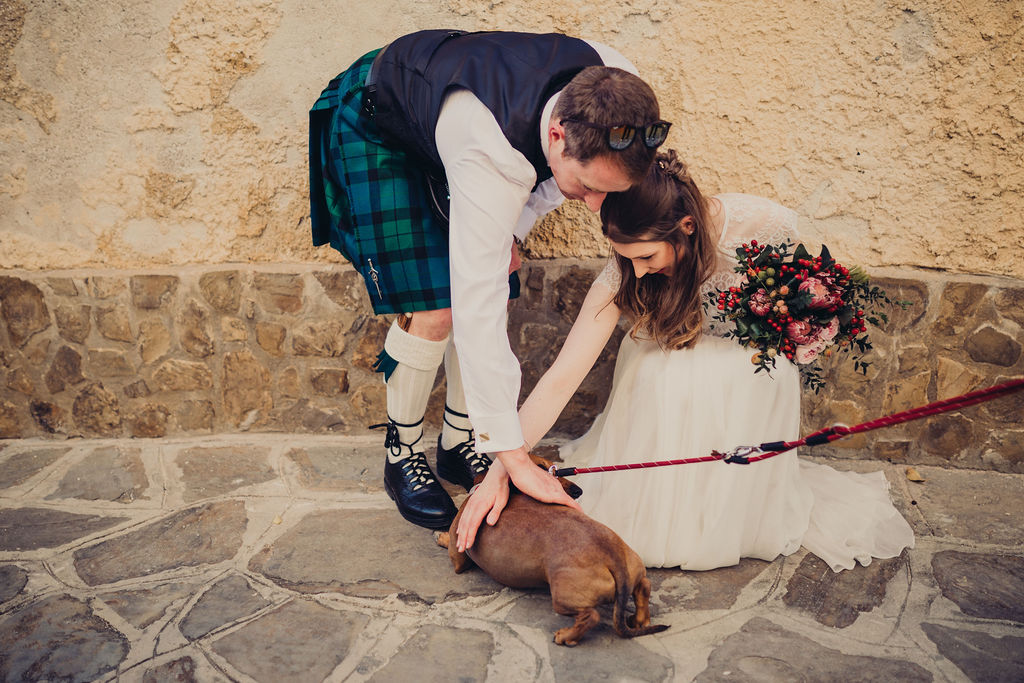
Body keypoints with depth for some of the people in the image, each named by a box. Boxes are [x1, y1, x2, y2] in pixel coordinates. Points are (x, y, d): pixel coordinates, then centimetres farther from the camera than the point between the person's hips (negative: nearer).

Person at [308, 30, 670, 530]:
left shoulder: (616, 90, -26)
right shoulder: (492, 156, -45)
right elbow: (477, 311, -44)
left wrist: (514, 228, -13)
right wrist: (515, 458, -40)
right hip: (375, 127, -6)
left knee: (495, 296, -2)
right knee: (433, 312, -16)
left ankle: (459, 444, 16)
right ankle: (402, 456, 8)